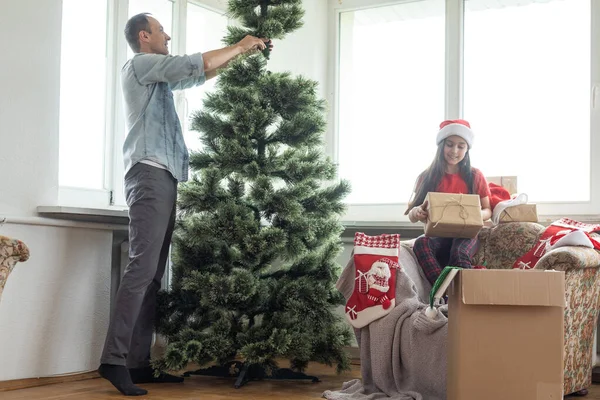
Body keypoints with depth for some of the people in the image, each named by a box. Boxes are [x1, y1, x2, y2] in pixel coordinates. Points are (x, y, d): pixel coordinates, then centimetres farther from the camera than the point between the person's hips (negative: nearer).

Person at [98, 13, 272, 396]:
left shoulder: (158, 75, 27)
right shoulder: (140, 64, 0)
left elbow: (197, 76, 35)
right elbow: (196, 64, -8)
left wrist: (238, 56, 27)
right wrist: (239, 46, 4)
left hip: (164, 177, 10)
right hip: (150, 174, -10)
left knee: (154, 273, 2)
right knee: (142, 267, -18)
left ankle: (139, 362, 0)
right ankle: (114, 359, -21)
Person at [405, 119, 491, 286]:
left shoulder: (475, 176, 7)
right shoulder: (427, 177, 7)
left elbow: (487, 210, 11)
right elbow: (411, 216, 5)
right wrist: (416, 212, -22)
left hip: (466, 234, -1)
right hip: (437, 234, 1)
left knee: (459, 253, -38)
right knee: (421, 243, -36)